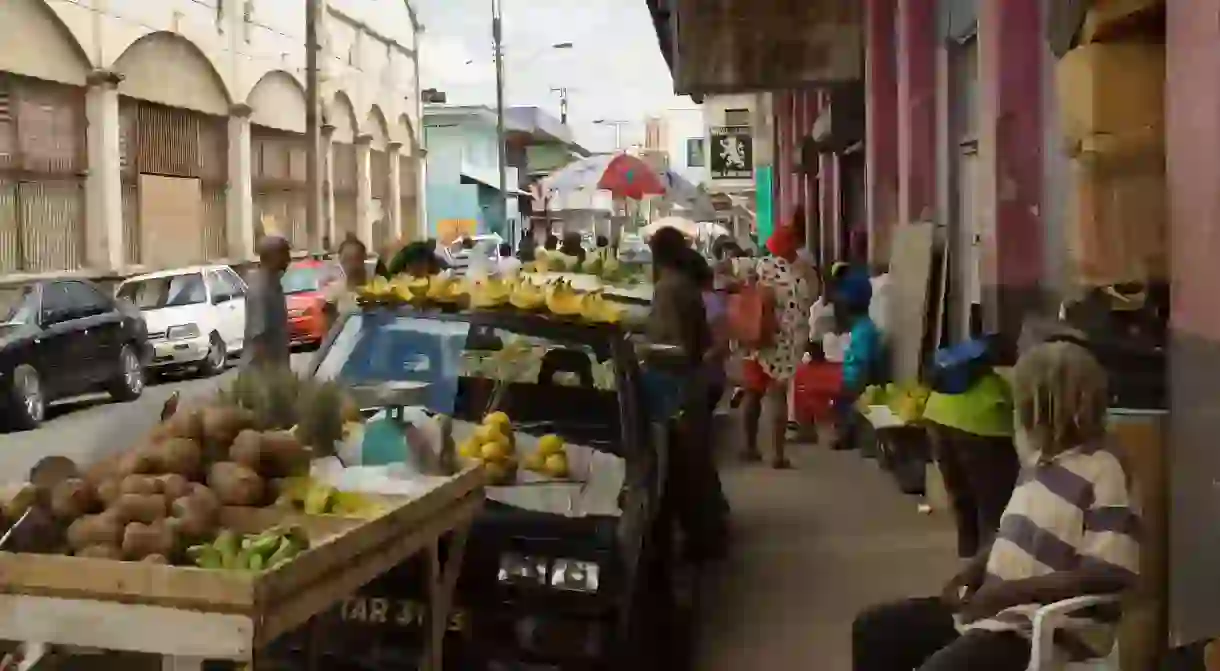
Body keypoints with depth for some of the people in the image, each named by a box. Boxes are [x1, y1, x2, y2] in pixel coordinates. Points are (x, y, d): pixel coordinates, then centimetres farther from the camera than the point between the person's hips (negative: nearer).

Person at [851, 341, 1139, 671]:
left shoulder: (1103, 475, -17)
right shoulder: (1040, 461, 11)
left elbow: (1108, 576, -24)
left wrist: (1011, 591, -22)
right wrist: (967, 578, 2)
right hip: (992, 609, 10)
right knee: (873, 628, 7)